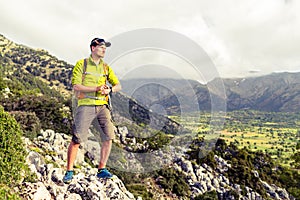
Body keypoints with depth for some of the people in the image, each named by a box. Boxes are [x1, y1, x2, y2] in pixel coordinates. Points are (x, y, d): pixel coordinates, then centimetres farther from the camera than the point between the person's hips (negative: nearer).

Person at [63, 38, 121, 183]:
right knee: (76, 140, -5)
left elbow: (118, 85, 14)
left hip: (102, 106, 5)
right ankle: (69, 171, 10)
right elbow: (76, 86, -8)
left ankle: (102, 170, 11)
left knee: (108, 137, -2)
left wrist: (109, 89, -9)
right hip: (85, 105, -4)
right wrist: (96, 89, -17)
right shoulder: (81, 64, 2)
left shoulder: (106, 67, 15)